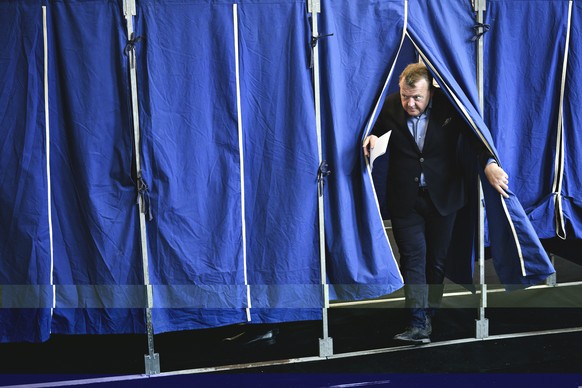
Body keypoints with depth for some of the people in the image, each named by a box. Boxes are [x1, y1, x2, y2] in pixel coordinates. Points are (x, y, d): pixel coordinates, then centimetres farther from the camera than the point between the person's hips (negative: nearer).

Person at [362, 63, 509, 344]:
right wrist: (371, 137, -14)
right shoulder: (389, 107, -5)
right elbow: (375, 129, 12)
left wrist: (490, 164, -31)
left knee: (437, 260, 9)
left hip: (442, 196, 1)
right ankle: (419, 324, -11)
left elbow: (474, 134, -13)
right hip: (405, 199, 0)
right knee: (413, 257, -9)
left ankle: (429, 314, 23)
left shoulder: (448, 105, -9)